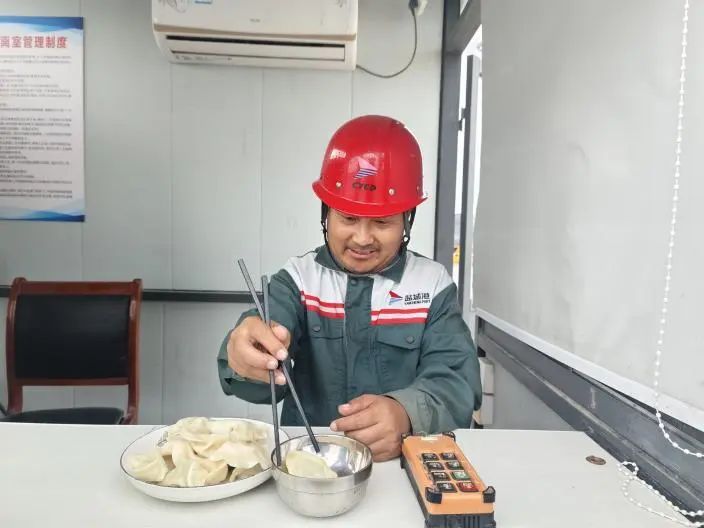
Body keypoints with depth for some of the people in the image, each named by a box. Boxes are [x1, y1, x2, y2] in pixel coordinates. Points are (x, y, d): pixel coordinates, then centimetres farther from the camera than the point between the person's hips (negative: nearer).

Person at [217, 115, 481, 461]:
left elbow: (458, 382, -9)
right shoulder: (297, 278, 1)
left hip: (406, 460, 0)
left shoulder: (434, 284, 1)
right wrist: (248, 356, -37)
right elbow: (262, 364, -14)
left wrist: (405, 412, -29)